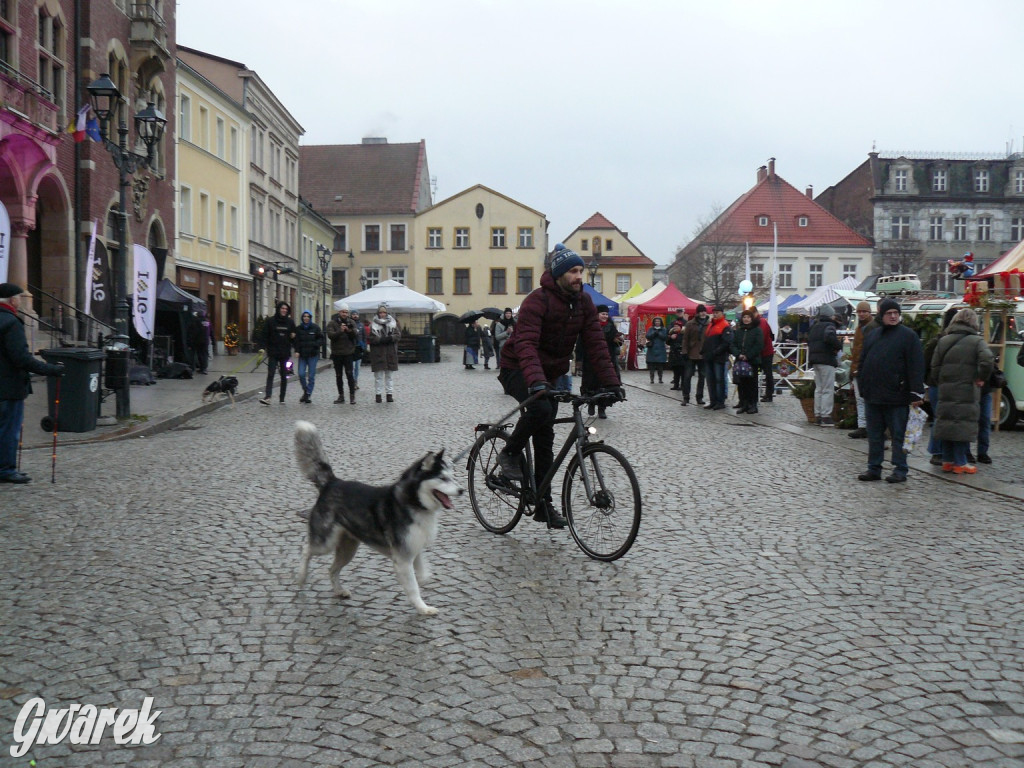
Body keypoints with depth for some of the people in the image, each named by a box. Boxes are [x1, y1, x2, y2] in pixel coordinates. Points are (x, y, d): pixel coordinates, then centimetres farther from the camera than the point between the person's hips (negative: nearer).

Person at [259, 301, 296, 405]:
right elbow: (265, 335, -1)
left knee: (284, 376, 7)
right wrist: (264, 347, -11)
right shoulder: (270, 321, 0)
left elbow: (294, 336, 16)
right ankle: (267, 396, -19)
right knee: (270, 374, -11)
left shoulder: (290, 322, 8)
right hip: (273, 353, -2)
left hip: (285, 353, 3)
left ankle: (282, 398, 15)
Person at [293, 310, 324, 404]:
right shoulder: (298, 328, 6)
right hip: (302, 354, 2)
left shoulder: (315, 327, 1)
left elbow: (321, 339, 3)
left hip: (313, 355, -1)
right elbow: (296, 341, 6)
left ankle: (308, 394, 7)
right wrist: (297, 351, -7)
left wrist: (315, 344, -15)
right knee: (301, 374, -6)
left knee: (311, 375, -2)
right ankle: (305, 391, 17)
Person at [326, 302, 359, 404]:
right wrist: (340, 331, -31)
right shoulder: (332, 323, 0)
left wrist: (350, 331, -25)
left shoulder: (351, 323, 6)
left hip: (348, 353, -1)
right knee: (338, 376, 8)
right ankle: (341, 396, 17)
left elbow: (356, 335, -5)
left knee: (350, 375, -7)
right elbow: (330, 335, -14)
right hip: (336, 353, 1)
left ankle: (352, 396, -1)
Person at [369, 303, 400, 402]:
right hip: (377, 353, -2)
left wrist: (391, 338, -17)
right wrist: (381, 340, -19)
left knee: (390, 375, 6)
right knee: (378, 375, 0)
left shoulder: (392, 323, 8)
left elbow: (398, 334, 3)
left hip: (391, 353, 2)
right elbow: (370, 338, -6)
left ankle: (390, 394, 12)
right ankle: (378, 394, 5)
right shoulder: (373, 324, 1)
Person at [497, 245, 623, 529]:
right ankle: (509, 454, -9)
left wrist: (611, 382, -14)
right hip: (517, 370, -6)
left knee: (545, 440, 6)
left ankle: (543, 505, 12)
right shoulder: (538, 300, -22)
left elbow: (596, 344, -4)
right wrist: (535, 381, -49)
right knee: (540, 409, -35)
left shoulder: (584, 302, -2)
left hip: (549, 374, 7)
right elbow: (525, 343, -34)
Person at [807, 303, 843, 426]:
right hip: (827, 360, -8)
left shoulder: (814, 327, 16)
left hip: (815, 360, 8)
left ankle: (818, 415, 14)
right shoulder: (829, 325, -9)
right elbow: (829, 337, -28)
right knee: (828, 390, -5)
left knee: (819, 389, 13)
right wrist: (839, 345, -13)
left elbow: (809, 341, 19)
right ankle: (826, 416, -8)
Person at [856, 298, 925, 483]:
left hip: (896, 397, -5)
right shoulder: (872, 335, 14)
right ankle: (874, 468, 18)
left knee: (898, 435, 3)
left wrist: (916, 392, -15)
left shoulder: (908, 336, -3)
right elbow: (862, 362, 20)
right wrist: (862, 385, 14)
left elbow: (916, 366, -9)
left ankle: (900, 470, 10)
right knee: (874, 435, 11)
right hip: (872, 397, 5)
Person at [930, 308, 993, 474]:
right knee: (963, 425, 0)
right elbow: (987, 360, -20)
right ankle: (960, 463, 2)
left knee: (947, 423, 12)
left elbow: (935, 366, 6)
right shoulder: (976, 341, -5)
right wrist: (981, 379, -7)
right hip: (966, 392, -4)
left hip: (945, 392, 4)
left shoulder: (943, 341, 9)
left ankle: (947, 460, 17)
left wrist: (941, 384, 14)